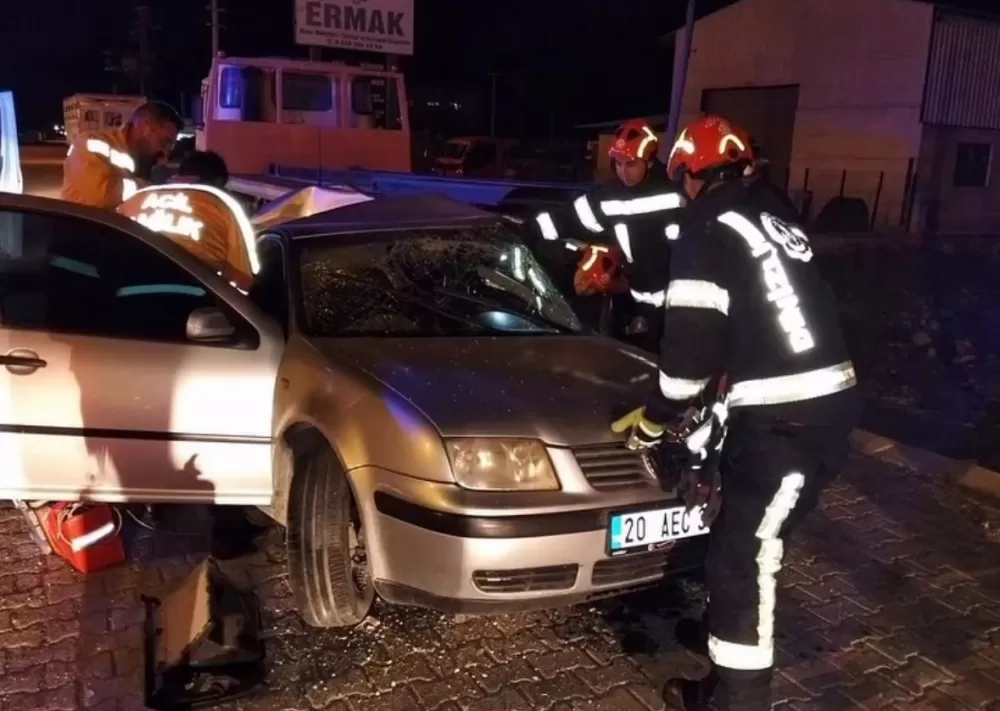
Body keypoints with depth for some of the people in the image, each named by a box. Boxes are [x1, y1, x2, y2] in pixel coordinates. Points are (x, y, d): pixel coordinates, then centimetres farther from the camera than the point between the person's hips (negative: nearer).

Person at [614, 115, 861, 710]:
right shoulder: (775, 215, 19)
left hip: (782, 419, -9)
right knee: (744, 538, 25)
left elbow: (692, 338, -13)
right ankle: (726, 631, 44)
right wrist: (729, 378, 36)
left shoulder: (710, 229, -8)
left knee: (744, 557, 1)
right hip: (827, 402, 9)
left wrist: (656, 418, 2)